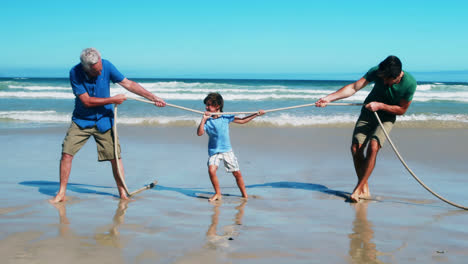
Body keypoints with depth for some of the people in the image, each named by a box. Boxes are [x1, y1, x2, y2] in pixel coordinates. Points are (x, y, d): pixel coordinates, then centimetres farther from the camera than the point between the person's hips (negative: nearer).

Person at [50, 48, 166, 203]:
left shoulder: (106, 66, -13)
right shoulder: (75, 73, -19)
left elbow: (128, 84, -6)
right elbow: (87, 101, -19)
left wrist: (153, 98, -7)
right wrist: (113, 100, -17)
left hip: (103, 120, 1)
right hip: (81, 120, -1)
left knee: (115, 157, -3)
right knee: (67, 153, -9)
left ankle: (123, 193, 12)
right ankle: (61, 193, 5)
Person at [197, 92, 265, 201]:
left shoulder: (226, 117, -2)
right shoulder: (207, 120, -4)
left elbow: (242, 120, 8)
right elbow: (199, 133, -16)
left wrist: (257, 114, 5)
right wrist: (203, 120, -22)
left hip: (227, 150, 1)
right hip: (214, 150, -1)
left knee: (237, 173, 4)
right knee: (211, 170, -21)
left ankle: (244, 194, 22)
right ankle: (217, 194, -1)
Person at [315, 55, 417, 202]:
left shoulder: (409, 83, -23)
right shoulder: (377, 72, -21)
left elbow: (402, 110, -12)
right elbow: (354, 87, -22)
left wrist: (380, 106, -25)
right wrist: (329, 98, -31)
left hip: (387, 118, -2)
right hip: (367, 113, 3)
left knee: (373, 147, -25)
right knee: (356, 148, -10)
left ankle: (358, 189, -16)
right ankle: (365, 190, 4)